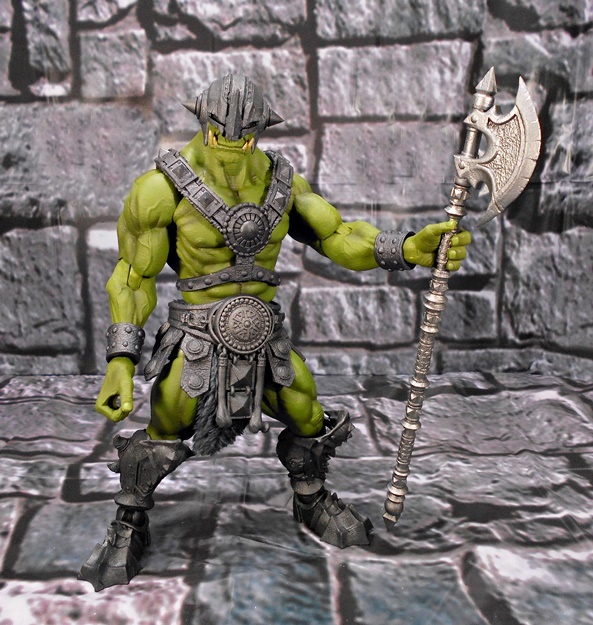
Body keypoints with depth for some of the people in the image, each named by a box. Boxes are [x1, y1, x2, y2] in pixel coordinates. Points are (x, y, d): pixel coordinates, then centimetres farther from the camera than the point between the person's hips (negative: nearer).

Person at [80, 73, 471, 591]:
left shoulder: (280, 182, -1)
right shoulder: (165, 187, -13)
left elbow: (339, 236, -2)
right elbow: (135, 277, -8)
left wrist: (409, 249, -19)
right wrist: (120, 361, -13)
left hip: (263, 333, 4)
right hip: (197, 337, -4)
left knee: (308, 419, 12)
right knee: (162, 437, -3)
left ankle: (312, 502, 42)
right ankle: (129, 529, 27)